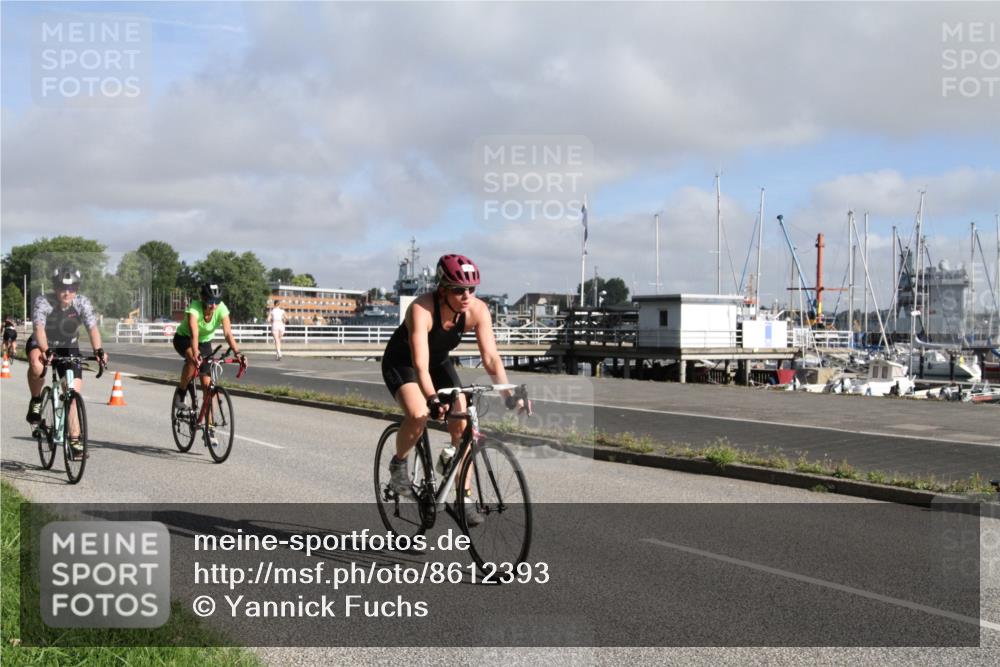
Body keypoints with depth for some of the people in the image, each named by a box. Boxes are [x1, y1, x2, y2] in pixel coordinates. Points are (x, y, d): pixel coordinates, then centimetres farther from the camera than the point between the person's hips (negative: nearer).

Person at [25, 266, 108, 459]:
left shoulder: (82, 302, -18)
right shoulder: (42, 302, -24)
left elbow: (92, 328, -29)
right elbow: (38, 328, -38)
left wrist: (98, 351, -46)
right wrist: (46, 351, -55)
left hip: (69, 348, 2)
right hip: (41, 344, -2)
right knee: (37, 365, -38)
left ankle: (75, 441, -1)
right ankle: (36, 401, -11)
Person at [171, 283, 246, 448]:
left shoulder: (221, 309, -25)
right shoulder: (194, 308, -33)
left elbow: (228, 333, -33)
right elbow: (194, 334, -45)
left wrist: (237, 353, -48)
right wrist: (196, 354, -61)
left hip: (205, 342, 3)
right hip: (183, 339, -3)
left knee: (207, 384, -6)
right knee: (193, 359, -39)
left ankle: (208, 429, 2)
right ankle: (180, 394, -17)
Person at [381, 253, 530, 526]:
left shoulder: (478, 310, -24)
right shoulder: (421, 309, -36)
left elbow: (491, 357, -25)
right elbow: (420, 364, -44)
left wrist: (509, 396, -38)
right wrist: (432, 400, -59)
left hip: (439, 362, 4)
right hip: (401, 362, -4)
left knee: (462, 425, -12)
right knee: (418, 416, -31)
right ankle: (398, 463, -1)